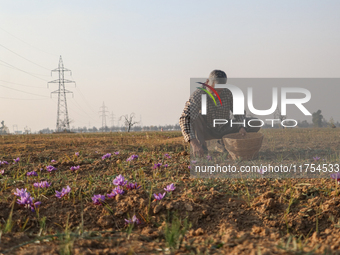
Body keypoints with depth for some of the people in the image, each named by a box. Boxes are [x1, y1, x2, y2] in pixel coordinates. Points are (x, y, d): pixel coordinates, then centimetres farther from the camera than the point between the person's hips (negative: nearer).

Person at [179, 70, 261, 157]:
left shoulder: (227, 93, -11)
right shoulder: (198, 95, -24)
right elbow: (185, 119, -37)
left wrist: (242, 127, -23)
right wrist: (194, 143, -50)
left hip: (224, 130, 4)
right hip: (207, 131, -4)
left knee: (256, 123, -11)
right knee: (194, 117, -34)